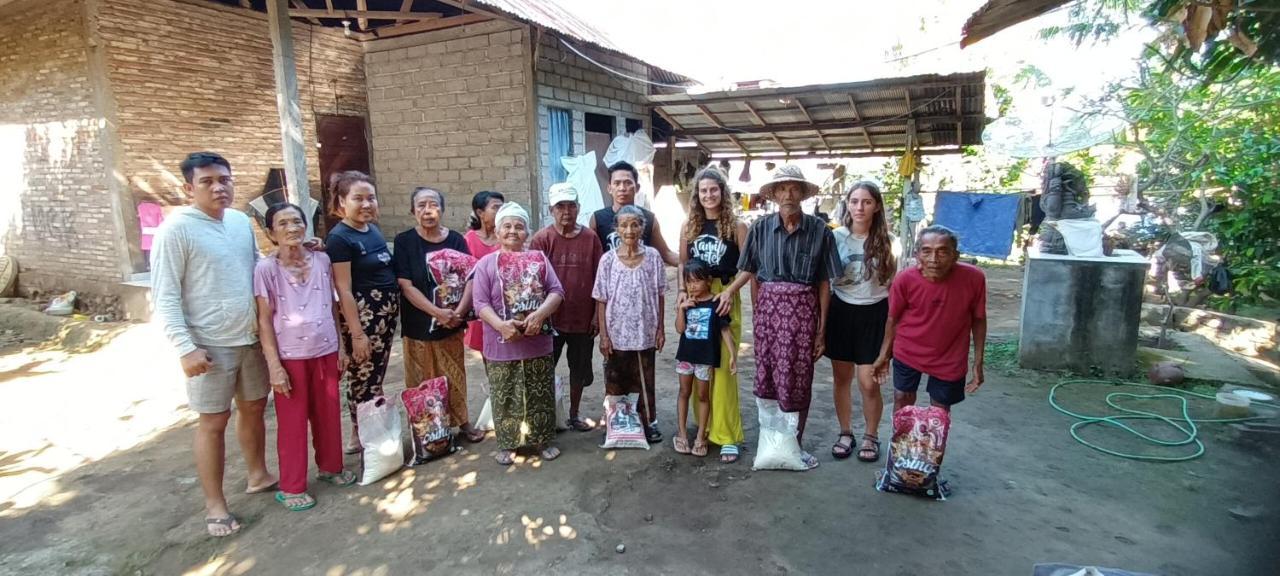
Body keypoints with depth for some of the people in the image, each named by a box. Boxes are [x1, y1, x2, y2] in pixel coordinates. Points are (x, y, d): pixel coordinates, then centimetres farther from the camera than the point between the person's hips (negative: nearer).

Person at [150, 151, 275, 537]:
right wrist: (185, 347, -19)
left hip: (252, 338, 6)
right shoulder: (176, 229, -12)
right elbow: (165, 297, -14)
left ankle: (258, 475, 37)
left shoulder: (242, 221, 6)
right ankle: (215, 505, 17)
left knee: (253, 408, 18)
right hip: (210, 345, -6)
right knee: (213, 421, 4)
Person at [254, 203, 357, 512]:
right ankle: (291, 487, 21)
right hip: (290, 356, -3)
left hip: (325, 351, 3)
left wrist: (341, 346, 7)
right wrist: (274, 365, -11)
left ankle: (330, 466, 36)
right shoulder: (266, 269, -9)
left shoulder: (322, 260, 1)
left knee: (328, 413, 15)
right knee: (292, 420, 7)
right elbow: (264, 320, -8)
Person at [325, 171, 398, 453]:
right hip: (362, 314, -7)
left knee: (376, 376, 16)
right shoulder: (339, 238, -14)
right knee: (363, 377, 5)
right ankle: (361, 435, 20)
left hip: (386, 311, 8)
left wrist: (392, 309, 12)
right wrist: (357, 333, -16)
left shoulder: (374, 230, 8)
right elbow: (344, 290, -15)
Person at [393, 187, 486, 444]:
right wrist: (438, 312, -18)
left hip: (451, 324, 2)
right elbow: (406, 286, -10)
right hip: (418, 326, -2)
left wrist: (459, 311, -16)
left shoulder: (456, 240, 2)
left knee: (455, 377, 12)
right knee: (421, 383, 6)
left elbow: (469, 279, -1)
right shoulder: (404, 241, -4)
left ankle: (462, 421, 27)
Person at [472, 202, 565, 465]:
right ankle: (507, 444, 26)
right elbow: (480, 303, -7)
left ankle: (544, 440, 28)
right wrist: (501, 325, -23)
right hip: (501, 344, -1)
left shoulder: (539, 259, 6)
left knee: (541, 395, 11)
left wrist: (540, 314, -19)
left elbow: (556, 291, -1)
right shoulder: (486, 263, 1)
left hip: (537, 342, 2)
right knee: (506, 398, 9)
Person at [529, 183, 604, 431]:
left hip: (583, 318, 2)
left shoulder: (590, 238, -1)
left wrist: (597, 314, 1)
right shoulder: (541, 239, -7)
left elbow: (599, 279, 2)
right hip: (551, 319, -2)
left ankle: (574, 415, 34)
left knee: (580, 369, 16)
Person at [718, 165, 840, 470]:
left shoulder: (819, 230, -3)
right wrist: (729, 290, -11)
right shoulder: (761, 227, 0)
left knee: (798, 380, 4)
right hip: (768, 306, 1)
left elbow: (824, 283, 0)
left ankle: (794, 442, 23)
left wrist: (821, 329, 0)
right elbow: (748, 270, 9)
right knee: (768, 377, 7)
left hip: (803, 310, -1)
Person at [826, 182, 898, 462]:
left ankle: (871, 436, 23)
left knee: (869, 382, -1)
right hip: (842, 311, 1)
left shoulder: (886, 240, -3)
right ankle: (845, 433, 29)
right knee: (841, 378, 11)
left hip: (874, 314, -1)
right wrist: (823, 316, 0)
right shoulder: (836, 237, -4)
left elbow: (893, 280, 6)